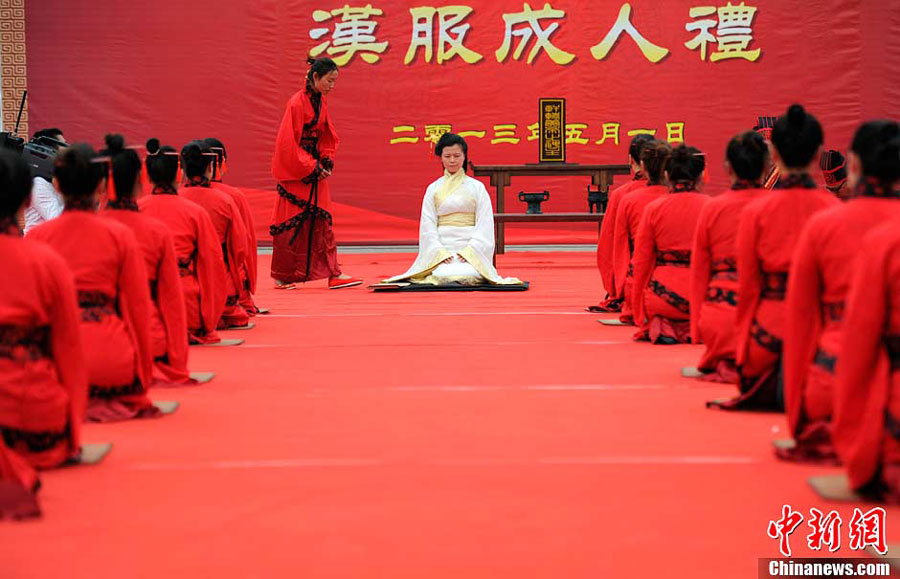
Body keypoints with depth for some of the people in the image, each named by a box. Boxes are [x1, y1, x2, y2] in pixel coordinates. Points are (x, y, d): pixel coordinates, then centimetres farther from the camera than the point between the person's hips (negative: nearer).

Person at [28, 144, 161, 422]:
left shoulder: (38, 236, 1)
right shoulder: (120, 235, 0)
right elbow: (139, 306, 4)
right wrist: (142, 377, 15)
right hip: (108, 358, 0)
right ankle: (111, 402, -1)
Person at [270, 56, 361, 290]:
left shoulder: (321, 102, 9)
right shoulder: (297, 103, -16)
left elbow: (326, 136, 17)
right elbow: (288, 142, -18)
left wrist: (327, 161, 1)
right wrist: (311, 167, -16)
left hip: (315, 169, 8)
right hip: (295, 171, -8)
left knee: (321, 221, 5)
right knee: (291, 223, -1)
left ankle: (333, 274, 5)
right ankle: (282, 277, 9)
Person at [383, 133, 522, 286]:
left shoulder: (477, 187, 10)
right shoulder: (433, 188, 13)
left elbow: (484, 223, 3)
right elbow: (428, 224, 5)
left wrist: (469, 250, -12)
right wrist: (440, 251, -11)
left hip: (471, 249, 0)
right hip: (442, 247, 0)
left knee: (469, 275, -30)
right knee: (443, 276, -30)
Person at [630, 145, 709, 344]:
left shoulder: (653, 208, -2)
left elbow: (641, 262, 3)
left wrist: (639, 315, 13)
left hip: (662, 294, 0)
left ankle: (660, 328, -5)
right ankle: (692, 330, -6)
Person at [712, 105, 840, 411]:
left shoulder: (756, 212, -5)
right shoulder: (834, 208, -4)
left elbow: (747, 287, 1)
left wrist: (742, 354, 13)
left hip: (770, 329, 0)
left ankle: (778, 385, -15)